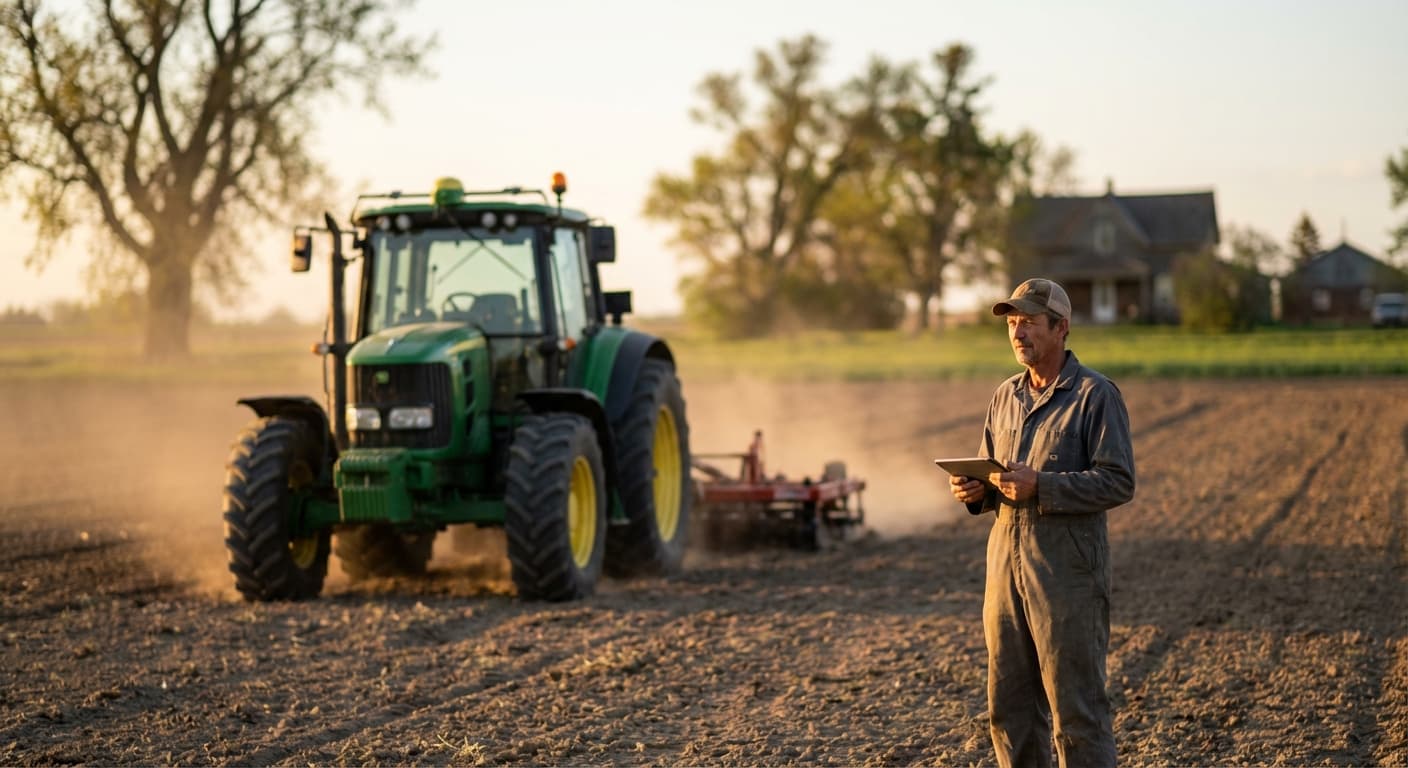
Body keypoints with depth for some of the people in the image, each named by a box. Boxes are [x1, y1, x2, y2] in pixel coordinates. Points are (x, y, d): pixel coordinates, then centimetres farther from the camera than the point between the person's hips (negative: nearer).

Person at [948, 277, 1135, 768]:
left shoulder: (1095, 395, -5)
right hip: (1006, 563, 7)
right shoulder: (1005, 397, 15)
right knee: (1009, 707, 9)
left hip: (1067, 570, -7)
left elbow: (1118, 482, -12)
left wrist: (1041, 485, -21)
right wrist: (976, 491, 0)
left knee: (1076, 707, -4)